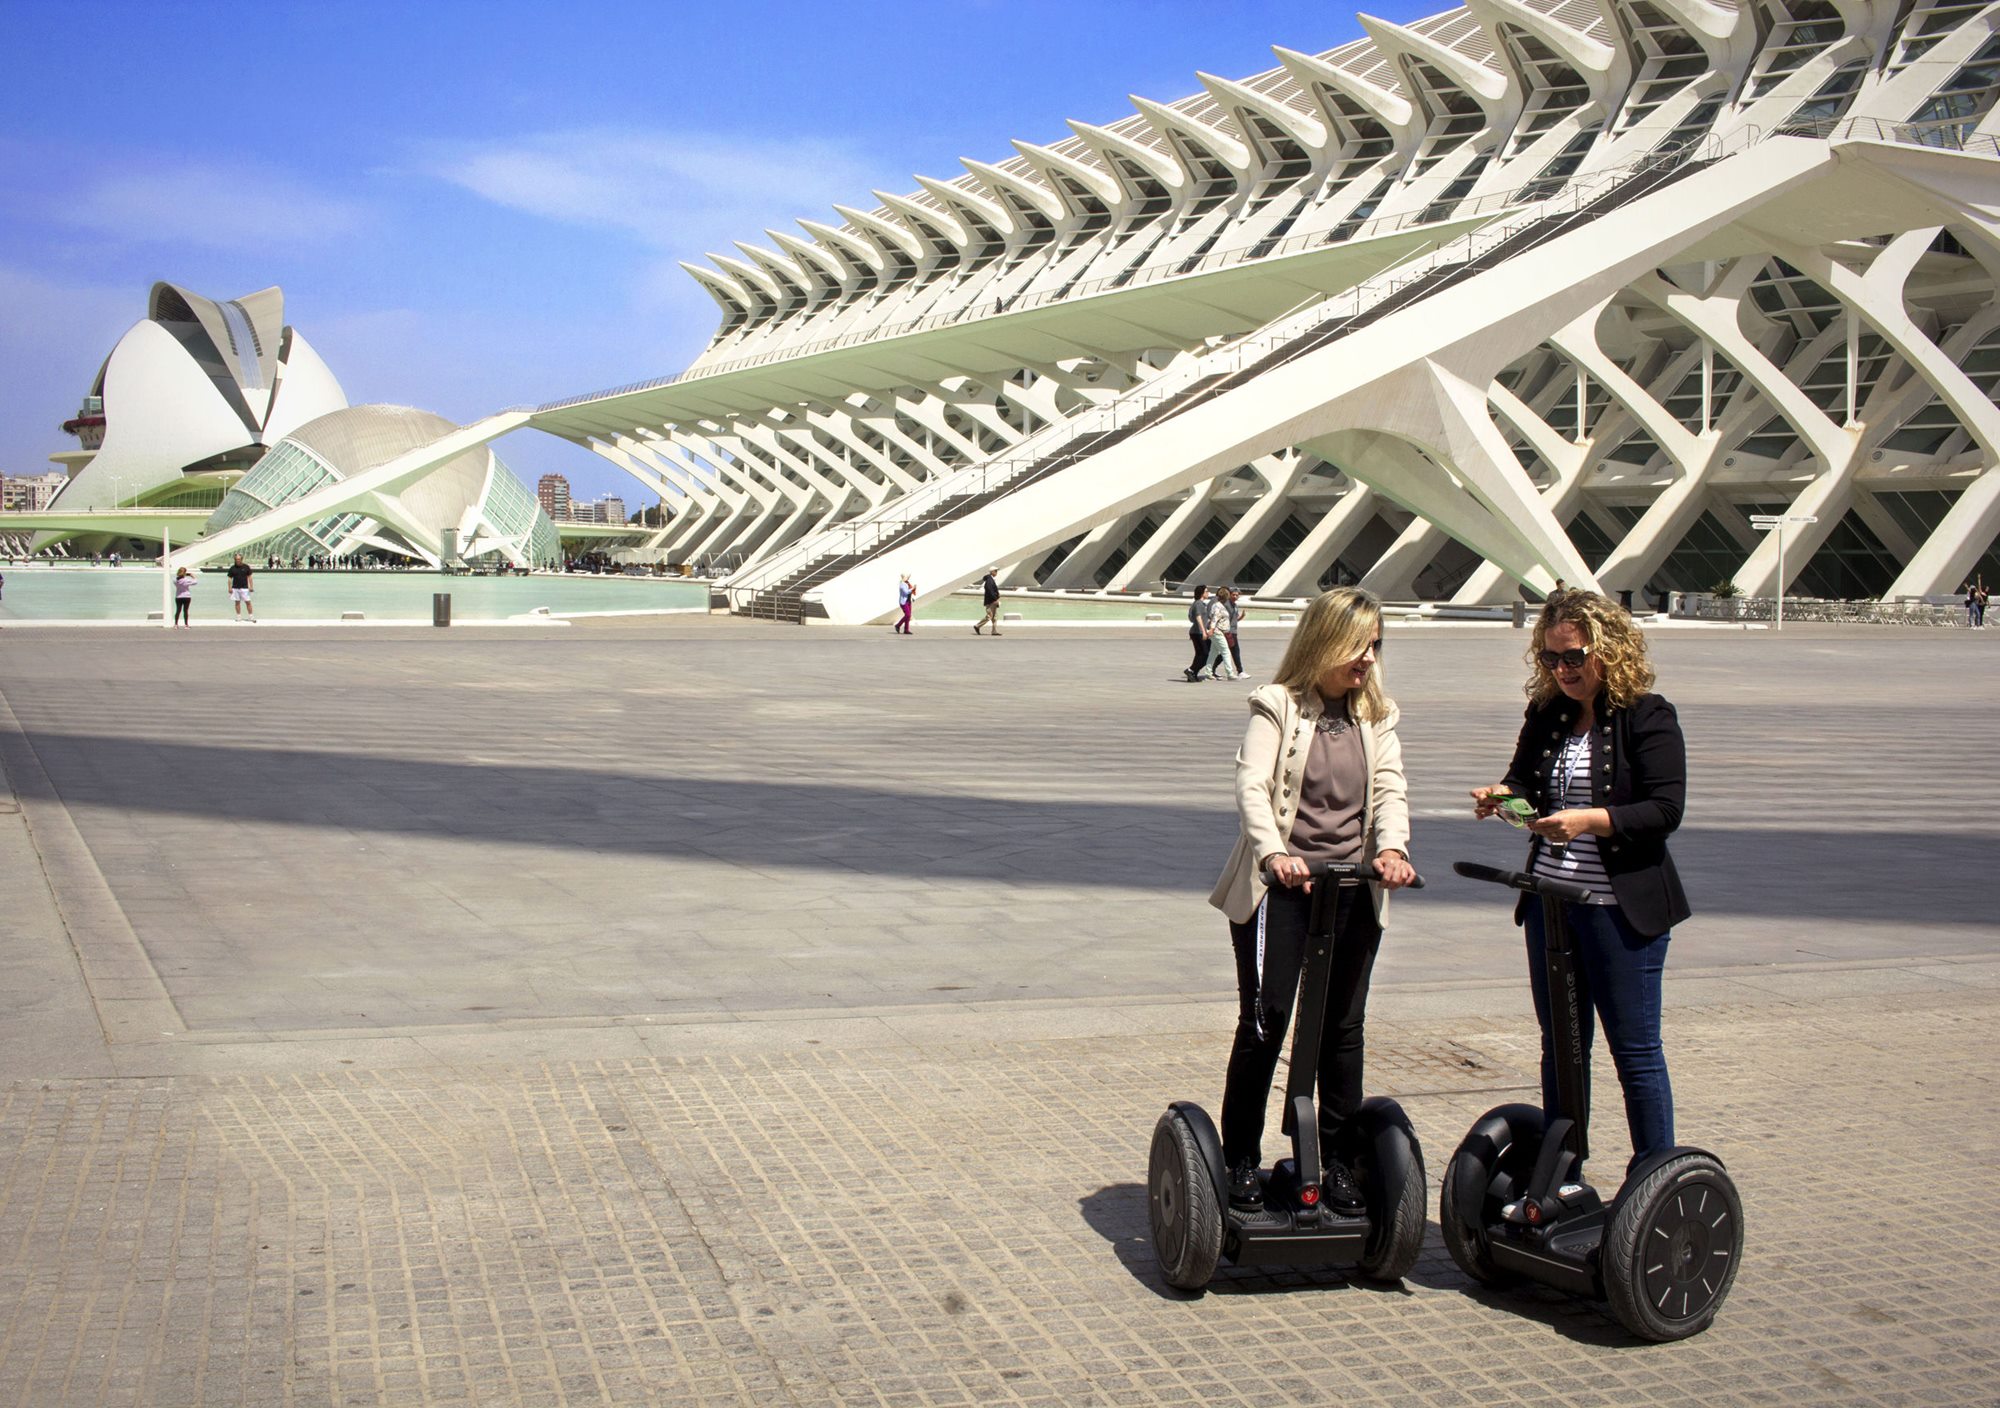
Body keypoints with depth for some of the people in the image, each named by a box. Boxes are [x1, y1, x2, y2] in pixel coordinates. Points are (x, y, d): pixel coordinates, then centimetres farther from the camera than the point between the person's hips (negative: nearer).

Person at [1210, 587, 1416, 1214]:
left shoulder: (1376, 716, 10)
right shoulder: (1278, 707, -4)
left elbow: (1389, 787, -2)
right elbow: (1252, 786, -16)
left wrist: (1392, 845, -23)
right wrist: (1273, 854, -33)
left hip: (1352, 888, 4)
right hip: (1280, 884, -4)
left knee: (1343, 1027, 9)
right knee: (1265, 1021, -4)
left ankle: (1338, 1159, 20)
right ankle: (1240, 1159, 9)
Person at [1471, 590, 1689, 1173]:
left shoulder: (1648, 717, -9)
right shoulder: (1545, 715, 8)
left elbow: (1665, 809, -16)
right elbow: (1527, 782, 14)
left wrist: (1589, 820, -27)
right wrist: (1502, 796, -9)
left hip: (1623, 906, -6)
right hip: (1550, 901, 6)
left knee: (1634, 1048, 2)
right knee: (1560, 1045, 14)